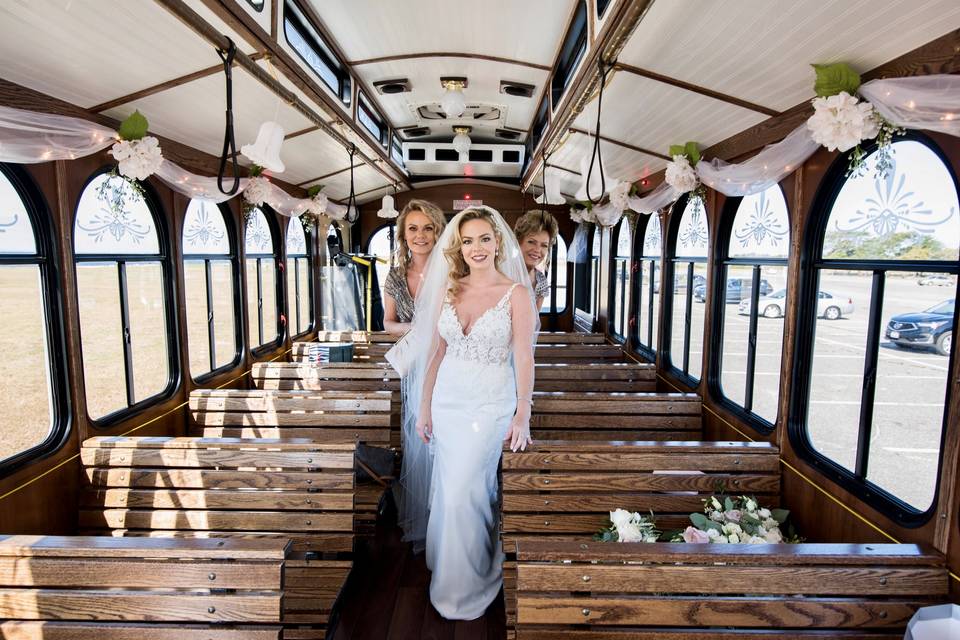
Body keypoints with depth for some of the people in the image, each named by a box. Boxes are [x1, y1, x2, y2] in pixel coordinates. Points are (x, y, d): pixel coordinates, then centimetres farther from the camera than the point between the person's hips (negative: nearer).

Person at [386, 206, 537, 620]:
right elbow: (436, 352, 8)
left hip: (490, 404, -4)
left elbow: (524, 358, -10)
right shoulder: (450, 291, 5)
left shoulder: (515, 292, -7)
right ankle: (445, 557, 38)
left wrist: (522, 416, -15)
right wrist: (423, 407, 8)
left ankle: (465, 585, 20)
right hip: (447, 400, 4)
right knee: (448, 487, 13)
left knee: (464, 490, -3)